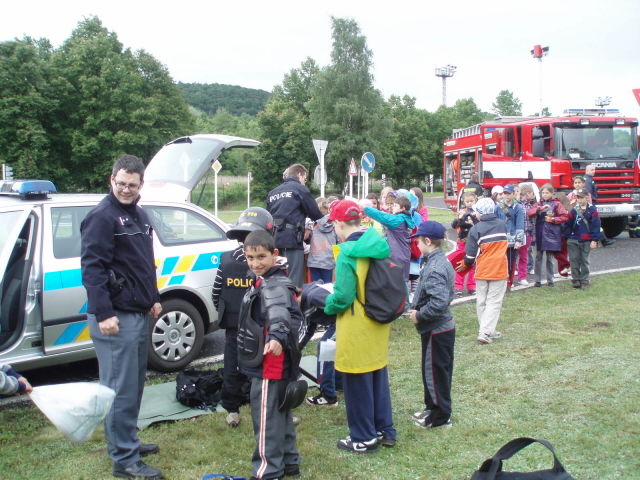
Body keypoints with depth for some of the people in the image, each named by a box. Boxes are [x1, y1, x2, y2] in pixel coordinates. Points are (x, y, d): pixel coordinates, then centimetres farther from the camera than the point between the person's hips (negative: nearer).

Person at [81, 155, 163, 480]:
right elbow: (91, 267, -19)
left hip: (139, 313, 9)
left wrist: (153, 298, 21)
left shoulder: (139, 215, 16)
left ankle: (127, 442, 31)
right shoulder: (102, 216, -12)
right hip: (116, 317, -9)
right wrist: (103, 314, -24)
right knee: (121, 389, -5)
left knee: (134, 384, 17)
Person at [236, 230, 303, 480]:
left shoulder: (273, 284, -20)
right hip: (269, 363, 11)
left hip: (270, 364, -11)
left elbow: (279, 311, -41)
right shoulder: (264, 281, 13)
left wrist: (277, 337, -58)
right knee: (280, 413, 19)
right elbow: (293, 314, 27)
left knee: (266, 417, -1)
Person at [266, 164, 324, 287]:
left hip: (275, 238, 6)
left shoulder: (273, 192, 21)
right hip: (292, 238, -6)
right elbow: (315, 214, 4)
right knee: (294, 280, -5)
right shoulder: (300, 189, 3)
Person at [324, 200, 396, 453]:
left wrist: (328, 305, -2)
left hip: (356, 328, -7)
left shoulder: (348, 253, -22)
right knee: (379, 376, 19)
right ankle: (385, 430, 31)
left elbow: (343, 296, -22)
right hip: (379, 324, 8)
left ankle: (363, 438, 19)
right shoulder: (379, 246, 0)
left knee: (358, 383, 7)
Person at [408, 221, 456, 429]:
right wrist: (418, 308, 5)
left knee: (434, 372, 4)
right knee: (440, 370, 20)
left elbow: (439, 303, -32)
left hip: (436, 330, -10)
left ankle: (440, 417, 17)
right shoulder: (443, 261, 6)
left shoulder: (434, 268, -25)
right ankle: (433, 408, 34)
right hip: (444, 326, 10)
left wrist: (419, 315, -17)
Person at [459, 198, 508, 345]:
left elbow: (470, 254, -7)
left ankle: (488, 331, 19)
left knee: (481, 302, 13)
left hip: (482, 271, -1)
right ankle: (485, 333, -9)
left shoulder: (475, 229, -10)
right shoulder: (502, 225, 1)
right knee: (494, 302, 1)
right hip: (499, 270, 1)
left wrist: (465, 264, 13)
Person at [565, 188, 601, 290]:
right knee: (574, 260, 4)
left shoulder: (592, 210, -5)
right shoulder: (574, 210, 4)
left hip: (586, 241, -2)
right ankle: (576, 279, 13)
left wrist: (594, 240, -8)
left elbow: (596, 226, -5)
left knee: (584, 261, 6)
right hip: (573, 240, 2)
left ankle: (584, 281, 13)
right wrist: (567, 237, 0)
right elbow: (568, 224, 7)